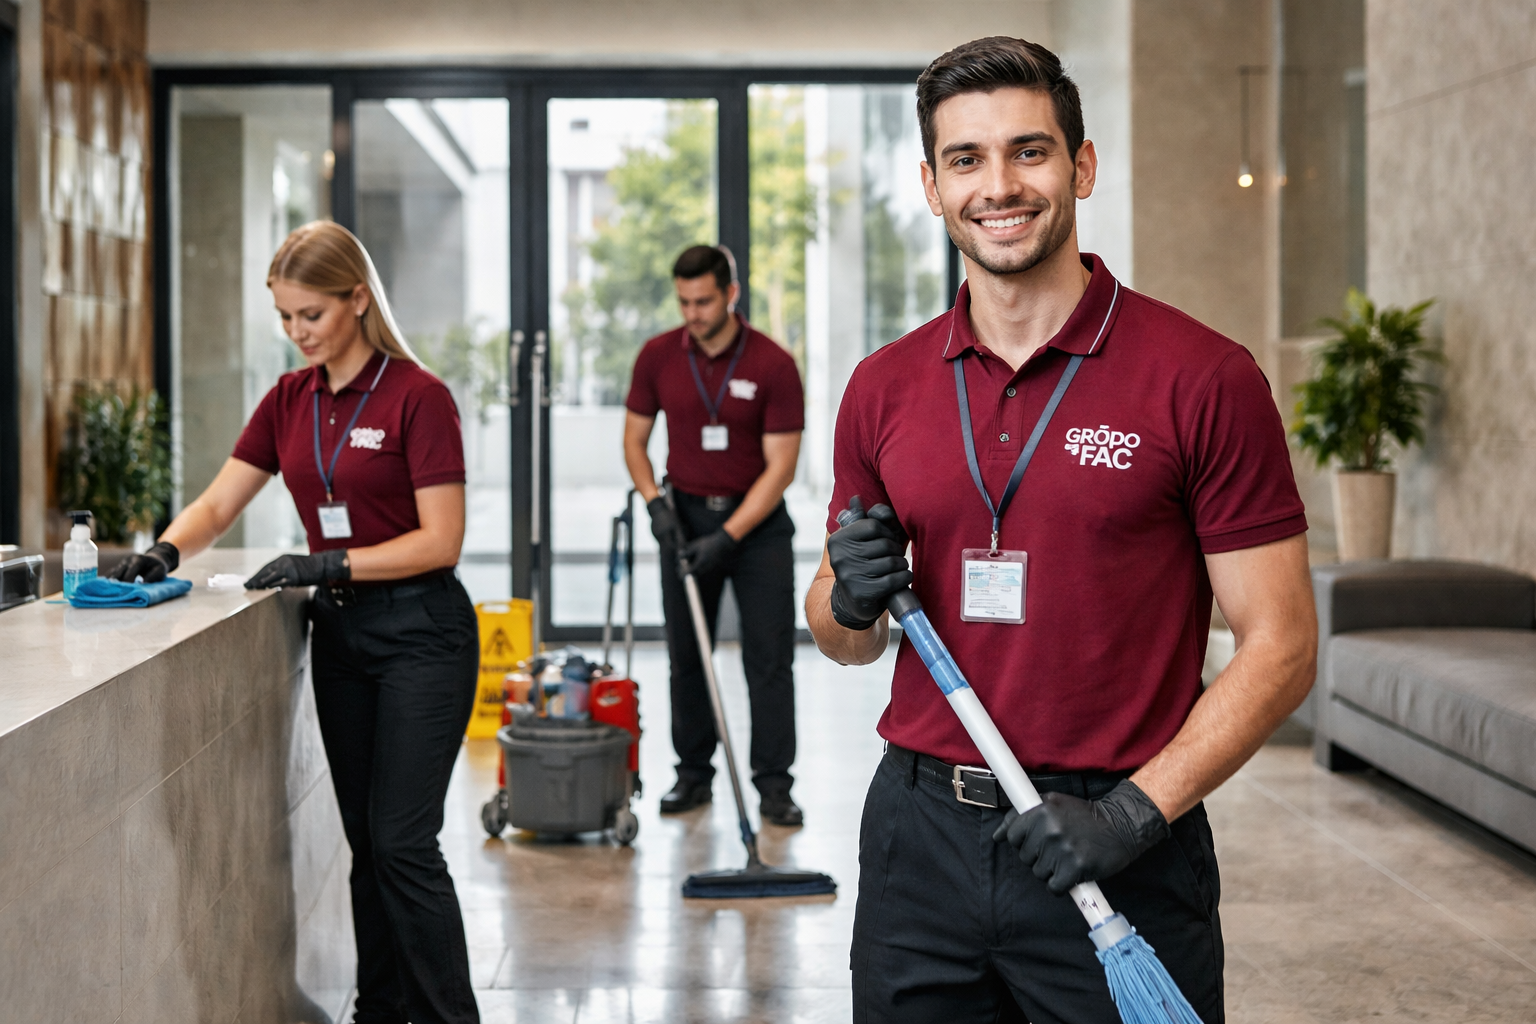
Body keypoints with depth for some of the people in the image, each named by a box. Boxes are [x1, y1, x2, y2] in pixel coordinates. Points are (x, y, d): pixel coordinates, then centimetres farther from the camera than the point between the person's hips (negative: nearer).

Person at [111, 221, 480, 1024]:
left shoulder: (417, 397, -12)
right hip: (338, 631, 7)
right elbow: (217, 504, 9)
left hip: (420, 632, -7)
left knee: (401, 839, -9)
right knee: (365, 840, 11)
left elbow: (440, 540, -15)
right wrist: (165, 551, -11)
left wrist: (331, 564, -23)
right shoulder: (290, 400, 8)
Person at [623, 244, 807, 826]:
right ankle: (694, 774, 18)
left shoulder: (773, 365, -14)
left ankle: (773, 784, 4)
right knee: (686, 656, 7)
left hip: (757, 522, -3)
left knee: (769, 658, -3)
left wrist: (728, 536, -20)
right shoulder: (658, 357, -3)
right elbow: (634, 438, 6)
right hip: (686, 518, 3)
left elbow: (780, 466, -14)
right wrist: (655, 503, -10)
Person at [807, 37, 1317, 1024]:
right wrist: (853, 600, -7)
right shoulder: (884, 388, 6)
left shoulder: (1204, 379, -7)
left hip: (1124, 861, -4)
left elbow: (1280, 645, -7)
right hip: (920, 837, 4)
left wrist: (1135, 811, -16)